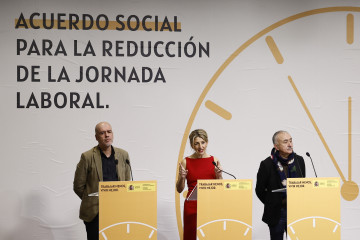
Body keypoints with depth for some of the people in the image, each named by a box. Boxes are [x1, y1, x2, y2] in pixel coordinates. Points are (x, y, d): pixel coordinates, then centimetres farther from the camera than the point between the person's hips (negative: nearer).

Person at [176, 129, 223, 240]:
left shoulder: (214, 161, 4)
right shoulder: (186, 162, 1)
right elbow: (179, 189, 5)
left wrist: (219, 176, -10)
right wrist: (182, 177, -13)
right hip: (192, 207, -1)